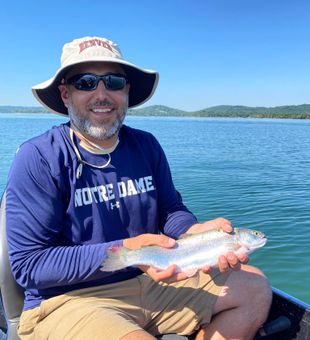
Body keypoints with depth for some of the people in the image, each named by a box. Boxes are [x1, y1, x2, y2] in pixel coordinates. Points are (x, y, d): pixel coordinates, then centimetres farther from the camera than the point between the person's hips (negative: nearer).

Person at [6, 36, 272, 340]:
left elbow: (171, 210, 9)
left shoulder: (146, 146, 2)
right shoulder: (39, 158, -15)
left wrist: (197, 232, -16)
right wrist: (124, 250, -28)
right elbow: (28, 265, -17)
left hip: (149, 282, 6)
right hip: (67, 300, -5)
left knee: (254, 288, 3)